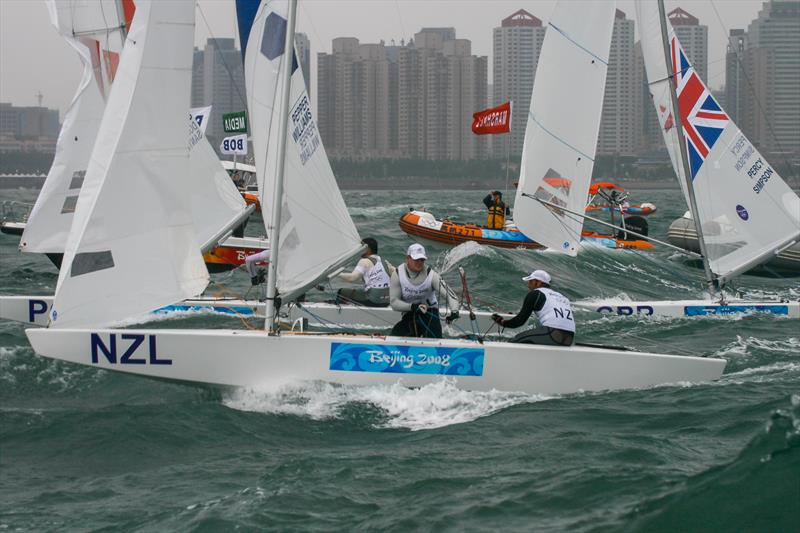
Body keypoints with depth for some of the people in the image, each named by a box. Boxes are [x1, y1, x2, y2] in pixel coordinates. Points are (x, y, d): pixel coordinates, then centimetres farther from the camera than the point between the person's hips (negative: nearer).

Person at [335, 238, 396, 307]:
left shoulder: (365, 261, -8)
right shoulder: (384, 262, 13)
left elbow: (352, 278, -18)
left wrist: (338, 274, -8)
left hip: (373, 301, -7)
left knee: (341, 293, 5)